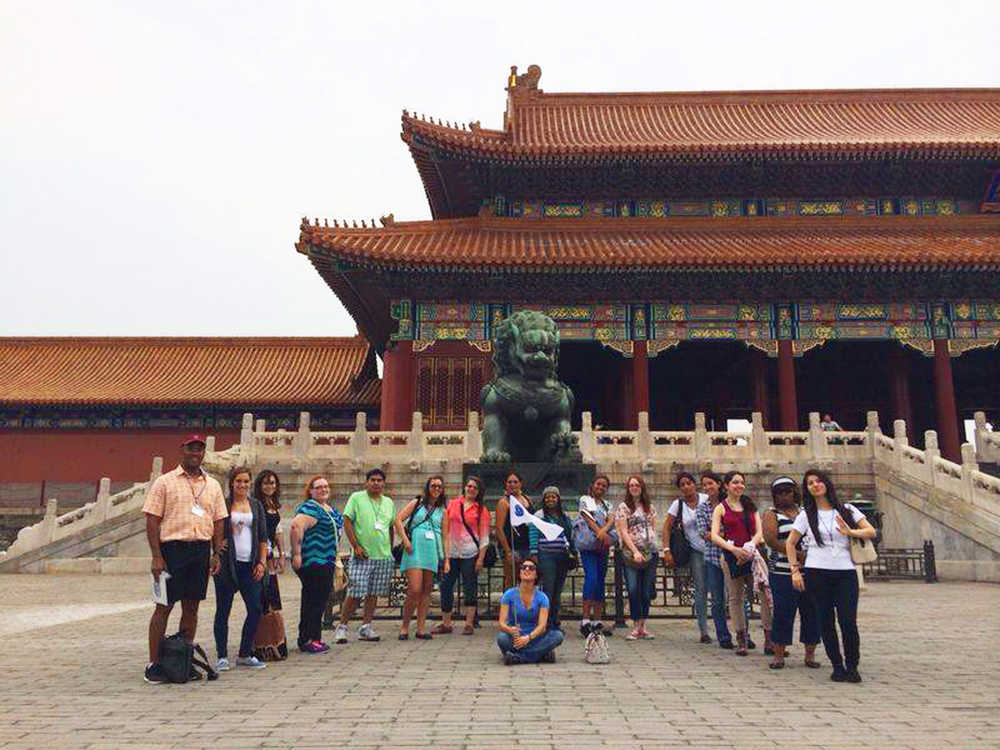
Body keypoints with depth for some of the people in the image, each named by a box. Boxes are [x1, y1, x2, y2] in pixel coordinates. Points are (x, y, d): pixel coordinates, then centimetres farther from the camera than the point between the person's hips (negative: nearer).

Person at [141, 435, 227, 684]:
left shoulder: (213, 485, 13)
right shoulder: (165, 482, 1)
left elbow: (218, 522, 14)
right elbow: (152, 520, -4)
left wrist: (216, 554, 6)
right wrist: (156, 557, -11)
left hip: (201, 550, 4)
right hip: (173, 548, -4)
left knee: (192, 607, 8)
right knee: (164, 607, 0)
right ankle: (153, 664, 9)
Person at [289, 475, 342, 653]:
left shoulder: (331, 509, 17)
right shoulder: (309, 508, -13)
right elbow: (296, 527, -26)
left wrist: (335, 557, 25)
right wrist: (296, 554, -27)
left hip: (326, 561, 10)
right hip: (311, 562, -9)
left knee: (320, 600, 12)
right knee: (312, 600, -6)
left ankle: (315, 637, 20)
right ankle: (306, 640, 0)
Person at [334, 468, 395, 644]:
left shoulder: (389, 502, 14)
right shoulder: (356, 498, 0)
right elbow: (347, 522, -5)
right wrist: (356, 546, -11)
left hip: (384, 557, 5)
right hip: (363, 556, -5)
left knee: (373, 593, 7)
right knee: (355, 593, -7)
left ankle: (366, 628, 15)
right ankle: (342, 626, 6)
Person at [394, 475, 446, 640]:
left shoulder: (442, 510, 17)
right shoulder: (417, 503, 7)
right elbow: (398, 519, -1)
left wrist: (446, 558, 9)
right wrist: (405, 540, -10)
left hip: (433, 551, 4)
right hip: (415, 550, -4)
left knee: (427, 590, 5)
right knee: (415, 590, -12)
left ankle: (420, 628, 12)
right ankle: (404, 626, 3)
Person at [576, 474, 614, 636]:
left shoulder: (607, 505, 21)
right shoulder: (585, 500, 7)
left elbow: (611, 520, 2)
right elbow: (588, 518, -7)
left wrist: (604, 531, -19)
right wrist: (600, 532, -21)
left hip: (602, 546, 5)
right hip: (588, 545, -5)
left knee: (600, 581, 3)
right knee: (591, 576, -20)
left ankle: (597, 621, 7)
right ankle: (585, 620, -22)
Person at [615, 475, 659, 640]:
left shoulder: (649, 507, 15)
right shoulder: (623, 507, 2)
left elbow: (653, 528, 20)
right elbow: (623, 532, -5)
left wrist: (652, 544, 3)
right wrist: (635, 551, -13)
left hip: (650, 552, 4)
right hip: (631, 553, -4)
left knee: (647, 591, 4)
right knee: (633, 590, -10)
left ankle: (642, 626, 13)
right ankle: (635, 627, -2)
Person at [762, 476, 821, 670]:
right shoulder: (771, 515, 4)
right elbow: (771, 540, -10)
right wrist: (798, 554, -18)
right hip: (783, 572, -4)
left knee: (811, 612, 4)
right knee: (783, 613, -4)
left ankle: (810, 654, 16)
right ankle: (779, 655, 6)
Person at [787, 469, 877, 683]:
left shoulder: (847, 510, 9)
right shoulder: (806, 515, 7)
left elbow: (871, 532, 2)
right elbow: (790, 543, 9)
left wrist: (850, 532, -16)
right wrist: (795, 570, 1)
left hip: (845, 572, 0)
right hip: (817, 573, 0)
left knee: (848, 620, -9)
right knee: (826, 621, 2)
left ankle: (852, 667, 5)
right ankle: (837, 666, 14)